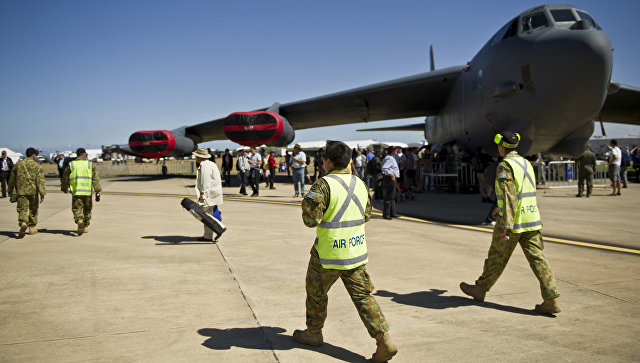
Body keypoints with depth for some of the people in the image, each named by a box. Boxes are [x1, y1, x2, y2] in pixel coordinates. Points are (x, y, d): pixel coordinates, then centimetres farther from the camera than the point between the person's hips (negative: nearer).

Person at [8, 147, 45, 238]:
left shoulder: (18, 164, 7)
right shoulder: (37, 165, -3)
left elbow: (12, 178, 14)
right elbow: (40, 181, -10)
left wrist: (10, 190, 24)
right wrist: (42, 194, -10)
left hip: (21, 191, 2)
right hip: (33, 191, -1)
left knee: (22, 209, 0)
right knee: (33, 209, 14)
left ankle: (23, 223, -27)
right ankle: (32, 227, 21)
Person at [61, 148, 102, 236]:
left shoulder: (71, 165, 4)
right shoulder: (90, 164, 2)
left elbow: (65, 178, 11)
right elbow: (95, 179, -4)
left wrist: (64, 188, 28)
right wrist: (98, 191, -4)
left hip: (76, 192, -1)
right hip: (88, 192, 1)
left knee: (77, 209, 3)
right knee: (87, 209, 16)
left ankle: (79, 221, -25)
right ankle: (86, 227, 23)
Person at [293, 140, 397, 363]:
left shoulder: (324, 185, -17)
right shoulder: (360, 184, 5)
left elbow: (311, 219, -19)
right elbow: (366, 215, 16)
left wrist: (307, 201, -1)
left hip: (328, 255, -5)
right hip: (357, 252, 5)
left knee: (316, 293, 17)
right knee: (363, 296, 9)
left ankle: (313, 333, 34)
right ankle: (384, 340, 0)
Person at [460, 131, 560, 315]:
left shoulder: (505, 166, -13)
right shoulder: (526, 163, 14)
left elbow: (509, 196, -22)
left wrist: (506, 225, -23)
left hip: (512, 221, -7)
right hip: (531, 220, 7)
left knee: (497, 258, 9)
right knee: (537, 258, 3)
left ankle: (480, 289, 26)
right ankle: (551, 299, -3)